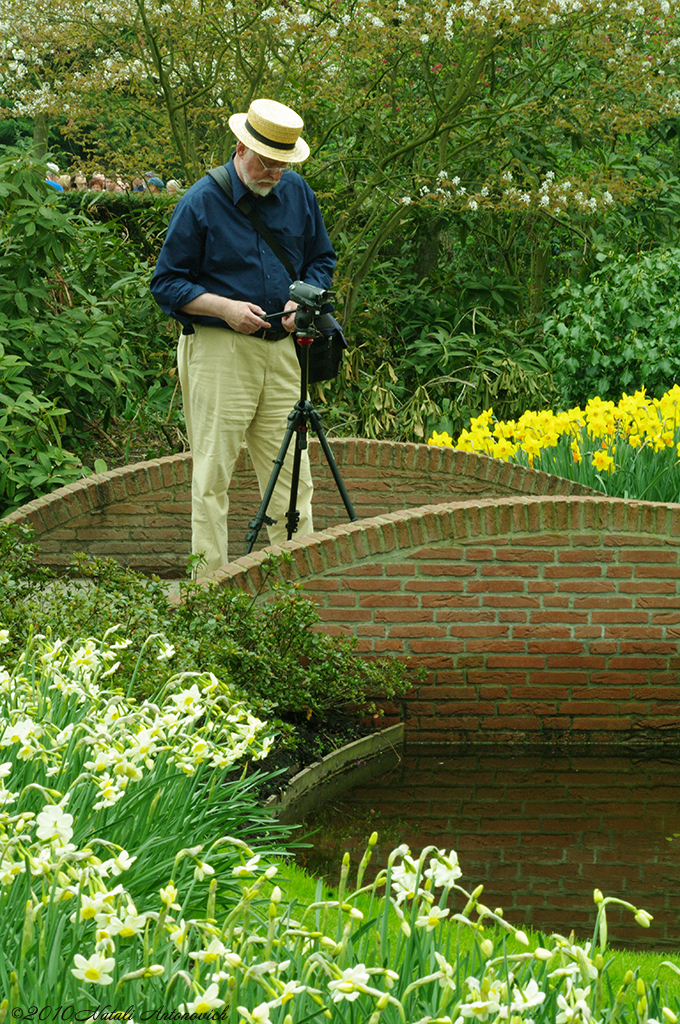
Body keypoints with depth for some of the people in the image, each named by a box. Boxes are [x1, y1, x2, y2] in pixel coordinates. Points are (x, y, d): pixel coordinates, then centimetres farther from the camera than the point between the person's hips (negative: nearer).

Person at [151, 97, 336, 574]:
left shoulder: (297, 193, 8)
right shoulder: (201, 202, -7)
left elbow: (321, 260, 20)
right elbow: (166, 283, -4)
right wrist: (225, 308, -17)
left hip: (282, 349, 5)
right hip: (219, 352, -4)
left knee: (290, 471, 5)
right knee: (213, 473, -4)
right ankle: (210, 583, 0)